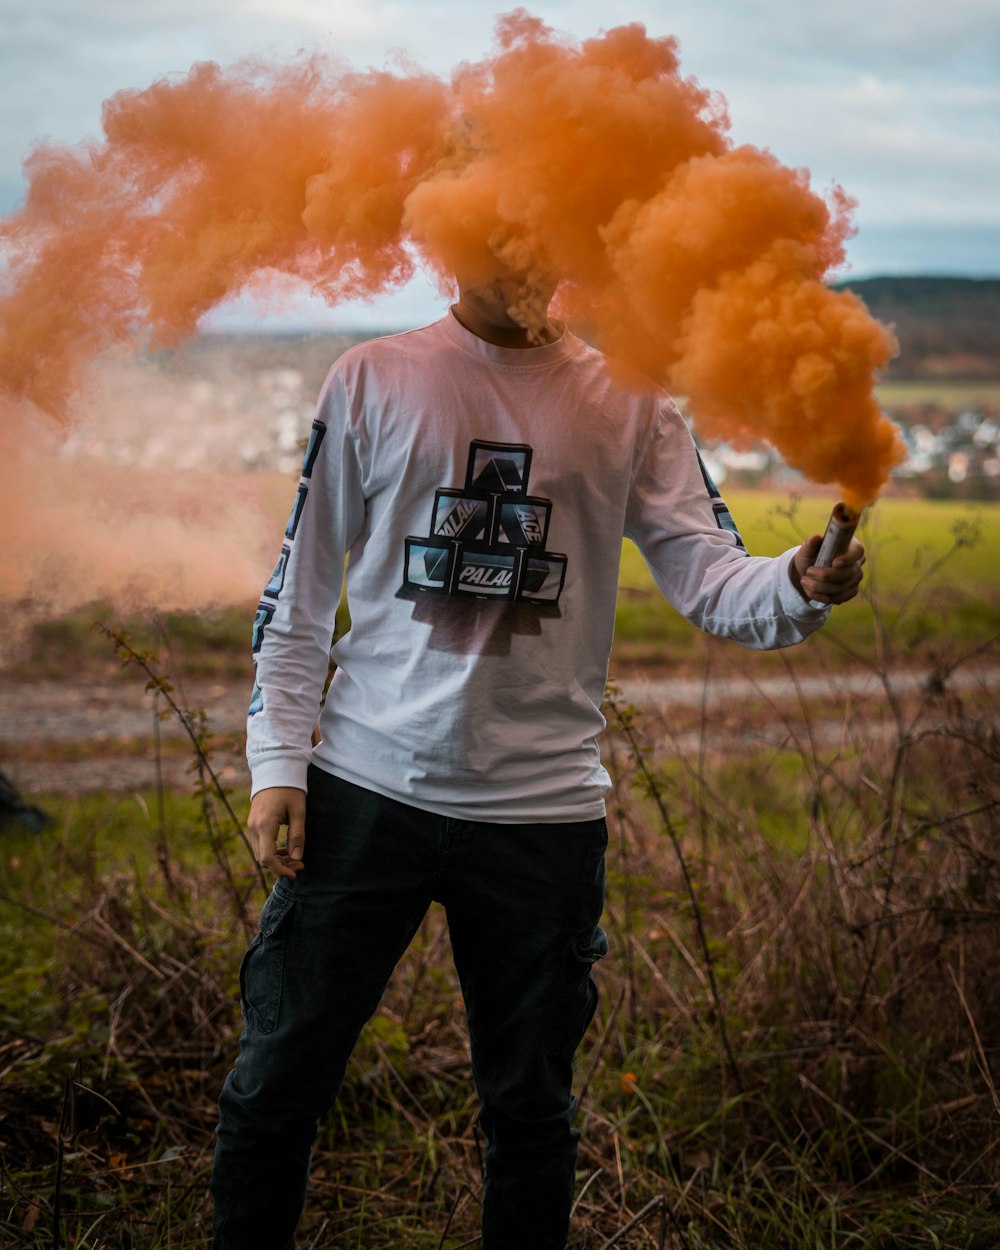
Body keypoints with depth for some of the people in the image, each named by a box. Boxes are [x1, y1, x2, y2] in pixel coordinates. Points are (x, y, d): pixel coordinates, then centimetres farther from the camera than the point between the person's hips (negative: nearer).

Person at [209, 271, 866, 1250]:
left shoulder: (629, 404, 4)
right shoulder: (374, 380, 4)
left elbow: (710, 580, -3)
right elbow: (302, 590, 6)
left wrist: (799, 588, -25)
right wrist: (276, 762, -2)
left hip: (543, 807, 1)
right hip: (367, 790, 0)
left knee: (530, 1110, 11)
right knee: (275, 1084, 5)